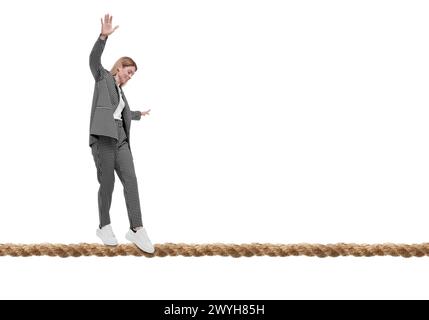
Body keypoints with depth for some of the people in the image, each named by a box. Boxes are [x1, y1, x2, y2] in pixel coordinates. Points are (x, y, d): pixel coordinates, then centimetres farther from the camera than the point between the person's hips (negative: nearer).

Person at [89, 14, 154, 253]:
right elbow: (94, 59, -11)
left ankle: (136, 229, -12)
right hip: (103, 137, -7)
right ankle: (104, 227, 9)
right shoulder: (103, 77, 8)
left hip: (120, 139, 7)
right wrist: (104, 36, -26)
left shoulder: (120, 91, 28)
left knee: (131, 180, -7)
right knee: (107, 183, -5)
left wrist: (139, 115, 60)